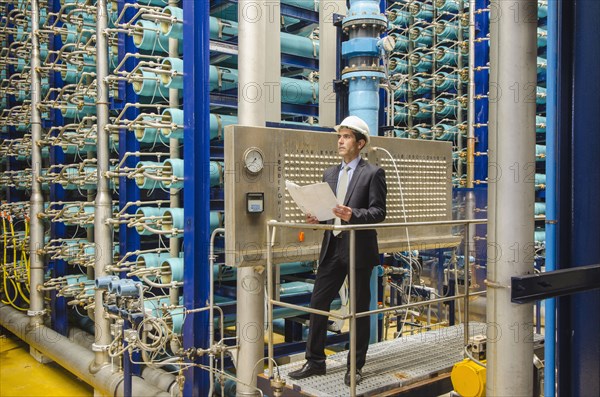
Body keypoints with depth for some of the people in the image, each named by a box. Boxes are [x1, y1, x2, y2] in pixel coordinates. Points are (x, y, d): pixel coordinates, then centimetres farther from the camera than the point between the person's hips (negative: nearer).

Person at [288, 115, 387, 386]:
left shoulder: (372, 173, -3)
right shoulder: (329, 174, 14)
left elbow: (379, 212, -10)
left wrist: (353, 215, -26)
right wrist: (317, 218, -4)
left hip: (359, 250, -5)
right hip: (332, 248, 6)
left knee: (359, 308, 6)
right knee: (317, 304, 6)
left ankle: (355, 366, 19)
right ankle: (315, 361, 19)